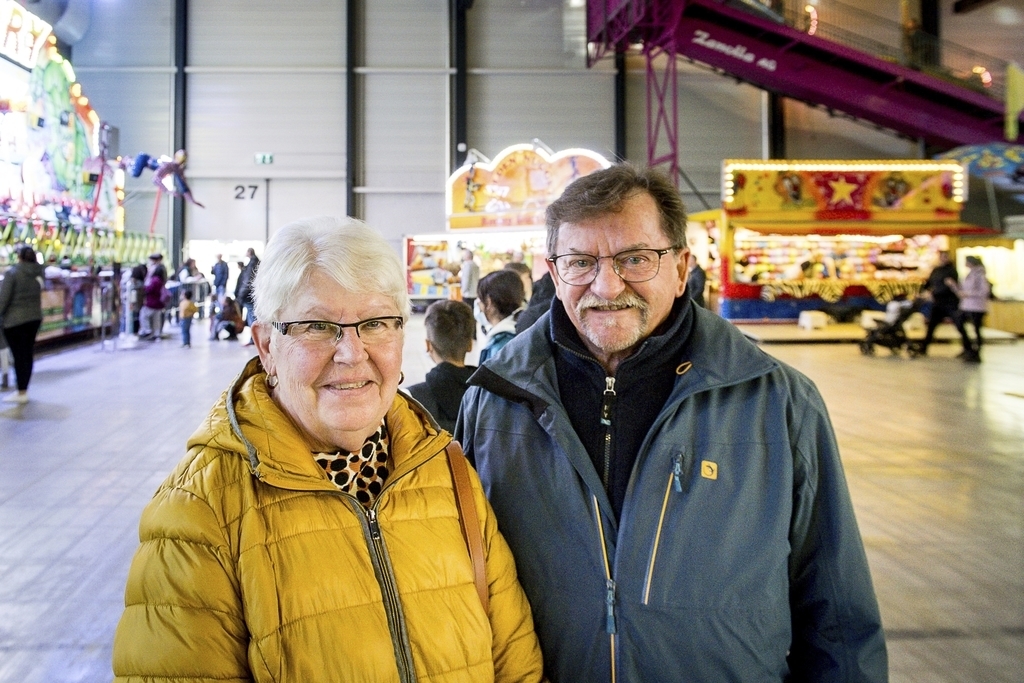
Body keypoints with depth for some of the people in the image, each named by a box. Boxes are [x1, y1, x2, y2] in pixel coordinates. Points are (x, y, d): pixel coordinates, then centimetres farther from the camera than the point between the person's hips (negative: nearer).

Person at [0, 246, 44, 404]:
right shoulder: (38, 272, 3)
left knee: (19, 355, -2)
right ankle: (24, 389, 18)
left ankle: (21, 392, 1)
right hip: (35, 317, 5)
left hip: (15, 320, -5)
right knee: (28, 353, 11)